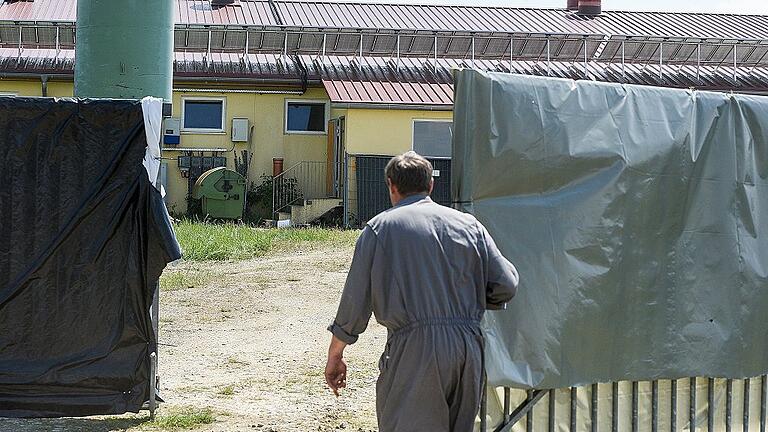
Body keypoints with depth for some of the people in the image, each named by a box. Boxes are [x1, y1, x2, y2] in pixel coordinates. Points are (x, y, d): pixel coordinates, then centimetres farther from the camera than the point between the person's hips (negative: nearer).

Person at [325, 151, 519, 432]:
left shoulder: (380, 227, 3)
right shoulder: (468, 224, 11)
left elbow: (355, 299, 0)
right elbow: (507, 284, 7)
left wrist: (335, 356, 10)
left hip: (413, 348, -4)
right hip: (468, 344, 4)